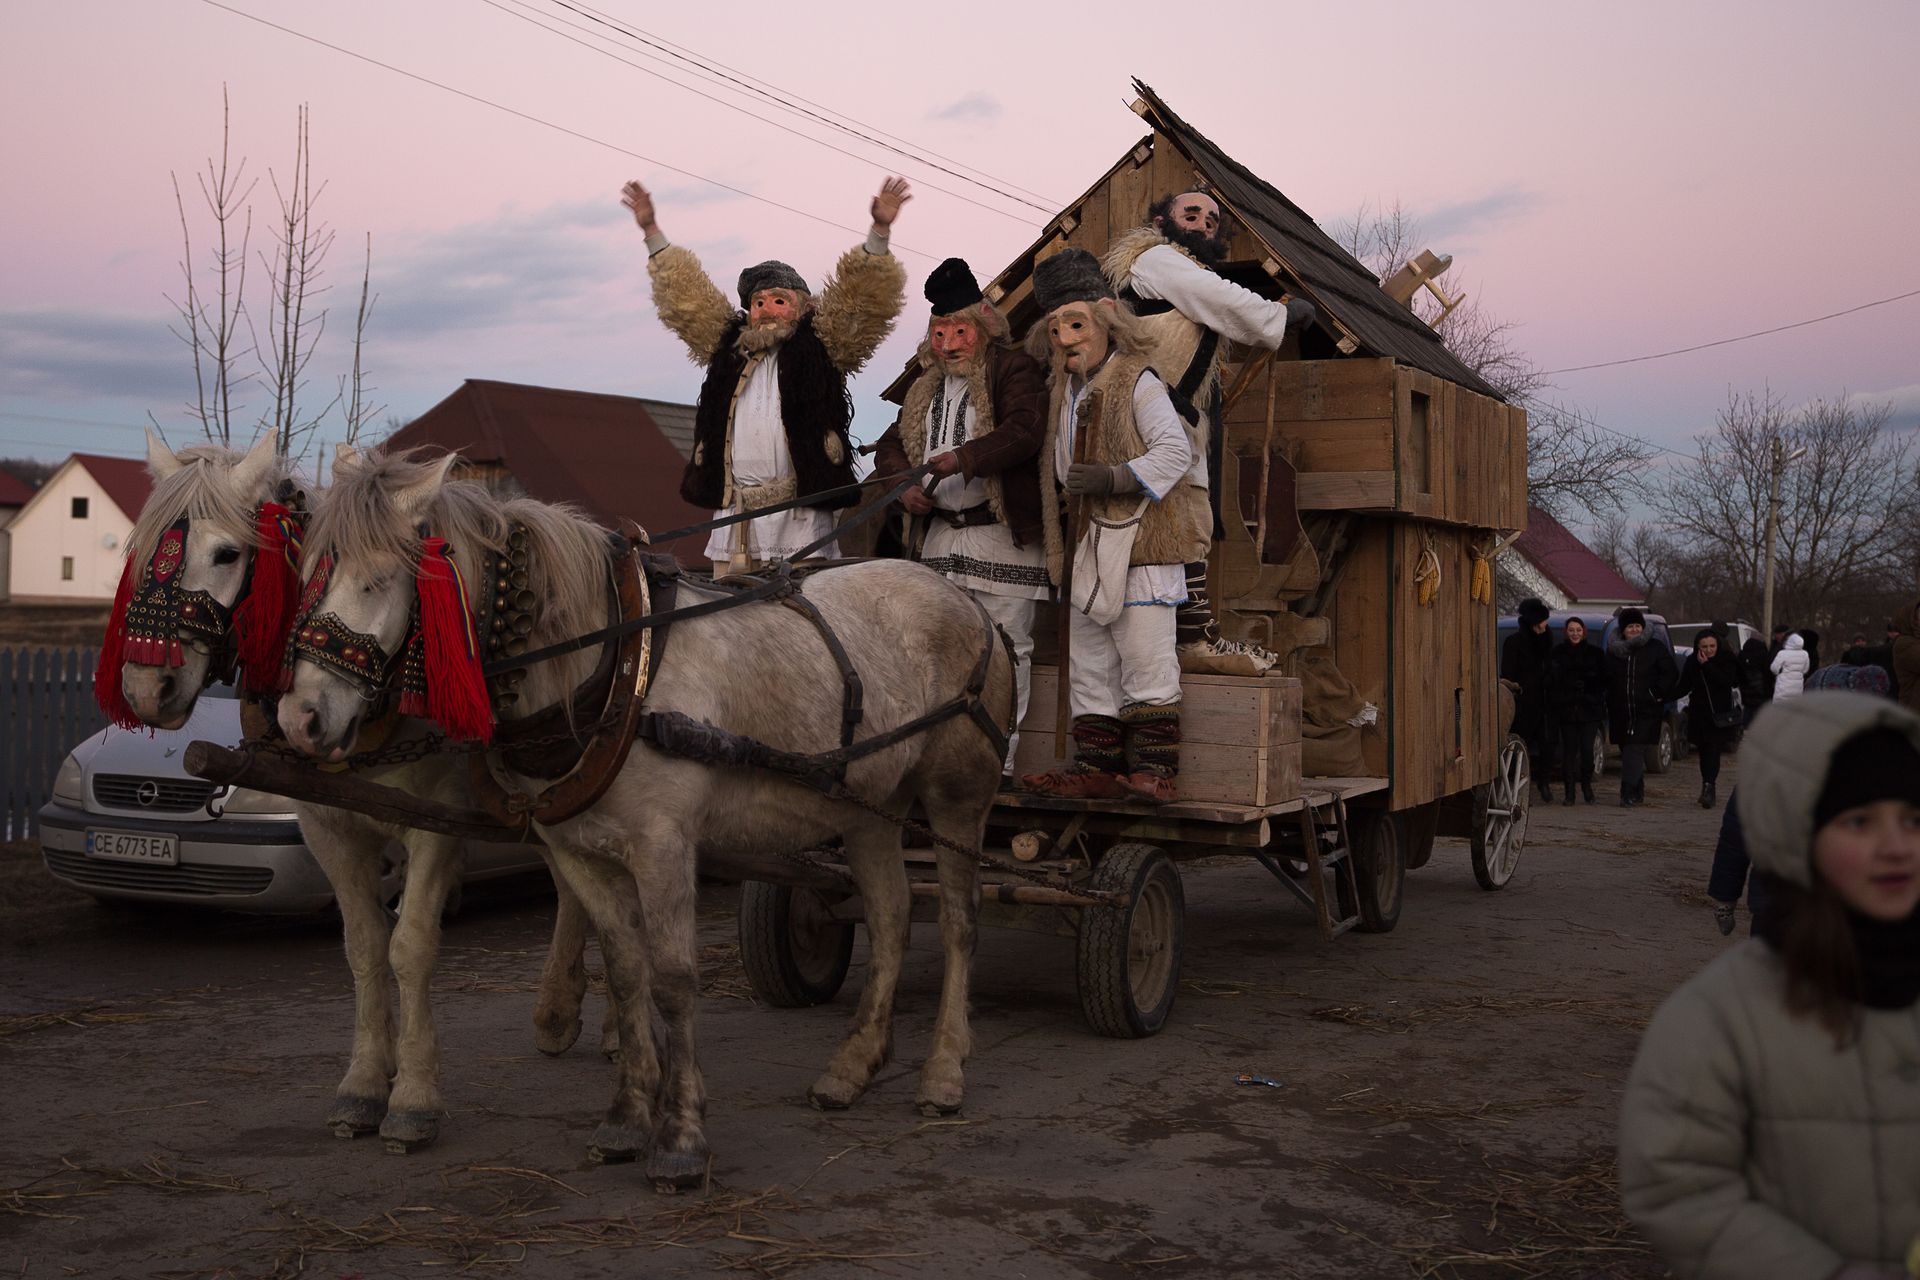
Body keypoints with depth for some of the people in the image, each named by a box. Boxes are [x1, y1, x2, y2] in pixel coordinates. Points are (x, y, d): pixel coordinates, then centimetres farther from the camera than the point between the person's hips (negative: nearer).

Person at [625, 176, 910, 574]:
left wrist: (880, 229, -11)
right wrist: (651, 230, 27)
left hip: (799, 518, -4)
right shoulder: (729, 349, 19)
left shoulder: (821, 349, 9)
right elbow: (683, 296, 26)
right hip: (733, 516, 4)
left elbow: (859, 298, 0)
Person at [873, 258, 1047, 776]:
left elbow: (1024, 431, -20)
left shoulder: (1014, 370, -4)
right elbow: (890, 445, 21)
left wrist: (963, 458, -30)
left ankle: (998, 761, 2)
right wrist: (904, 487, 0)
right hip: (941, 534, 7)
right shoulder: (926, 387, 19)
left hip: (1003, 534, -7)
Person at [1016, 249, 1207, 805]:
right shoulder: (1063, 392, 16)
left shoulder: (1138, 382, -7)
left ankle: (1154, 768, -5)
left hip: (1141, 541, -8)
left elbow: (1175, 451, -14)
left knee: (1146, 662, -8)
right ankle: (1098, 767, 14)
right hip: (1088, 546, 8)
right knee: (1088, 665, 9)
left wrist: (1112, 479, -21)